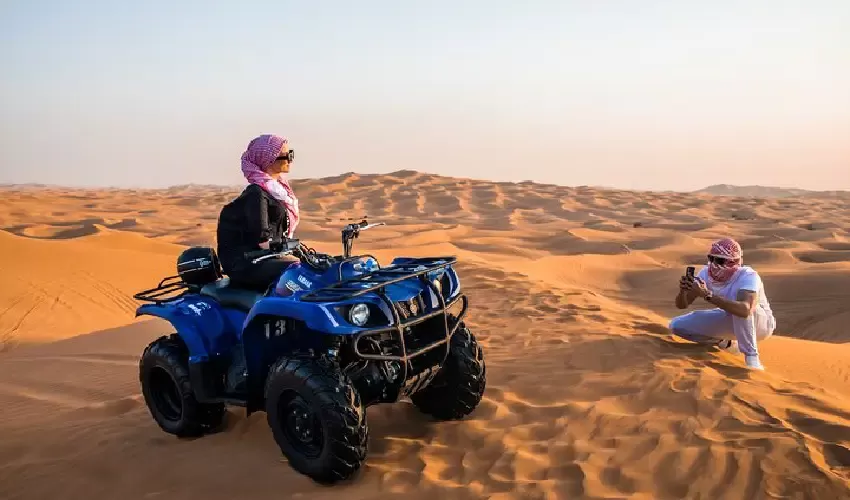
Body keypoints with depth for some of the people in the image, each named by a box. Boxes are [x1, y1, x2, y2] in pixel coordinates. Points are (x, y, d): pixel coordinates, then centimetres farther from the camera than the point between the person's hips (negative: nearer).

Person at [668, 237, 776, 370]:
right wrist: (682, 291, -39)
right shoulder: (706, 273, -16)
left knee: (740, 308, -41)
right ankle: (726, 343, 14)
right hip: (730, 321, 6)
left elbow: (745, 310, -53)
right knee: (677, 325, -7)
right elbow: (682, 304, -15)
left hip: (760, 322, -6)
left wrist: (707, 295, -56)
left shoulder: (748, 276, -33)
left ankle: (751, 356, -24)